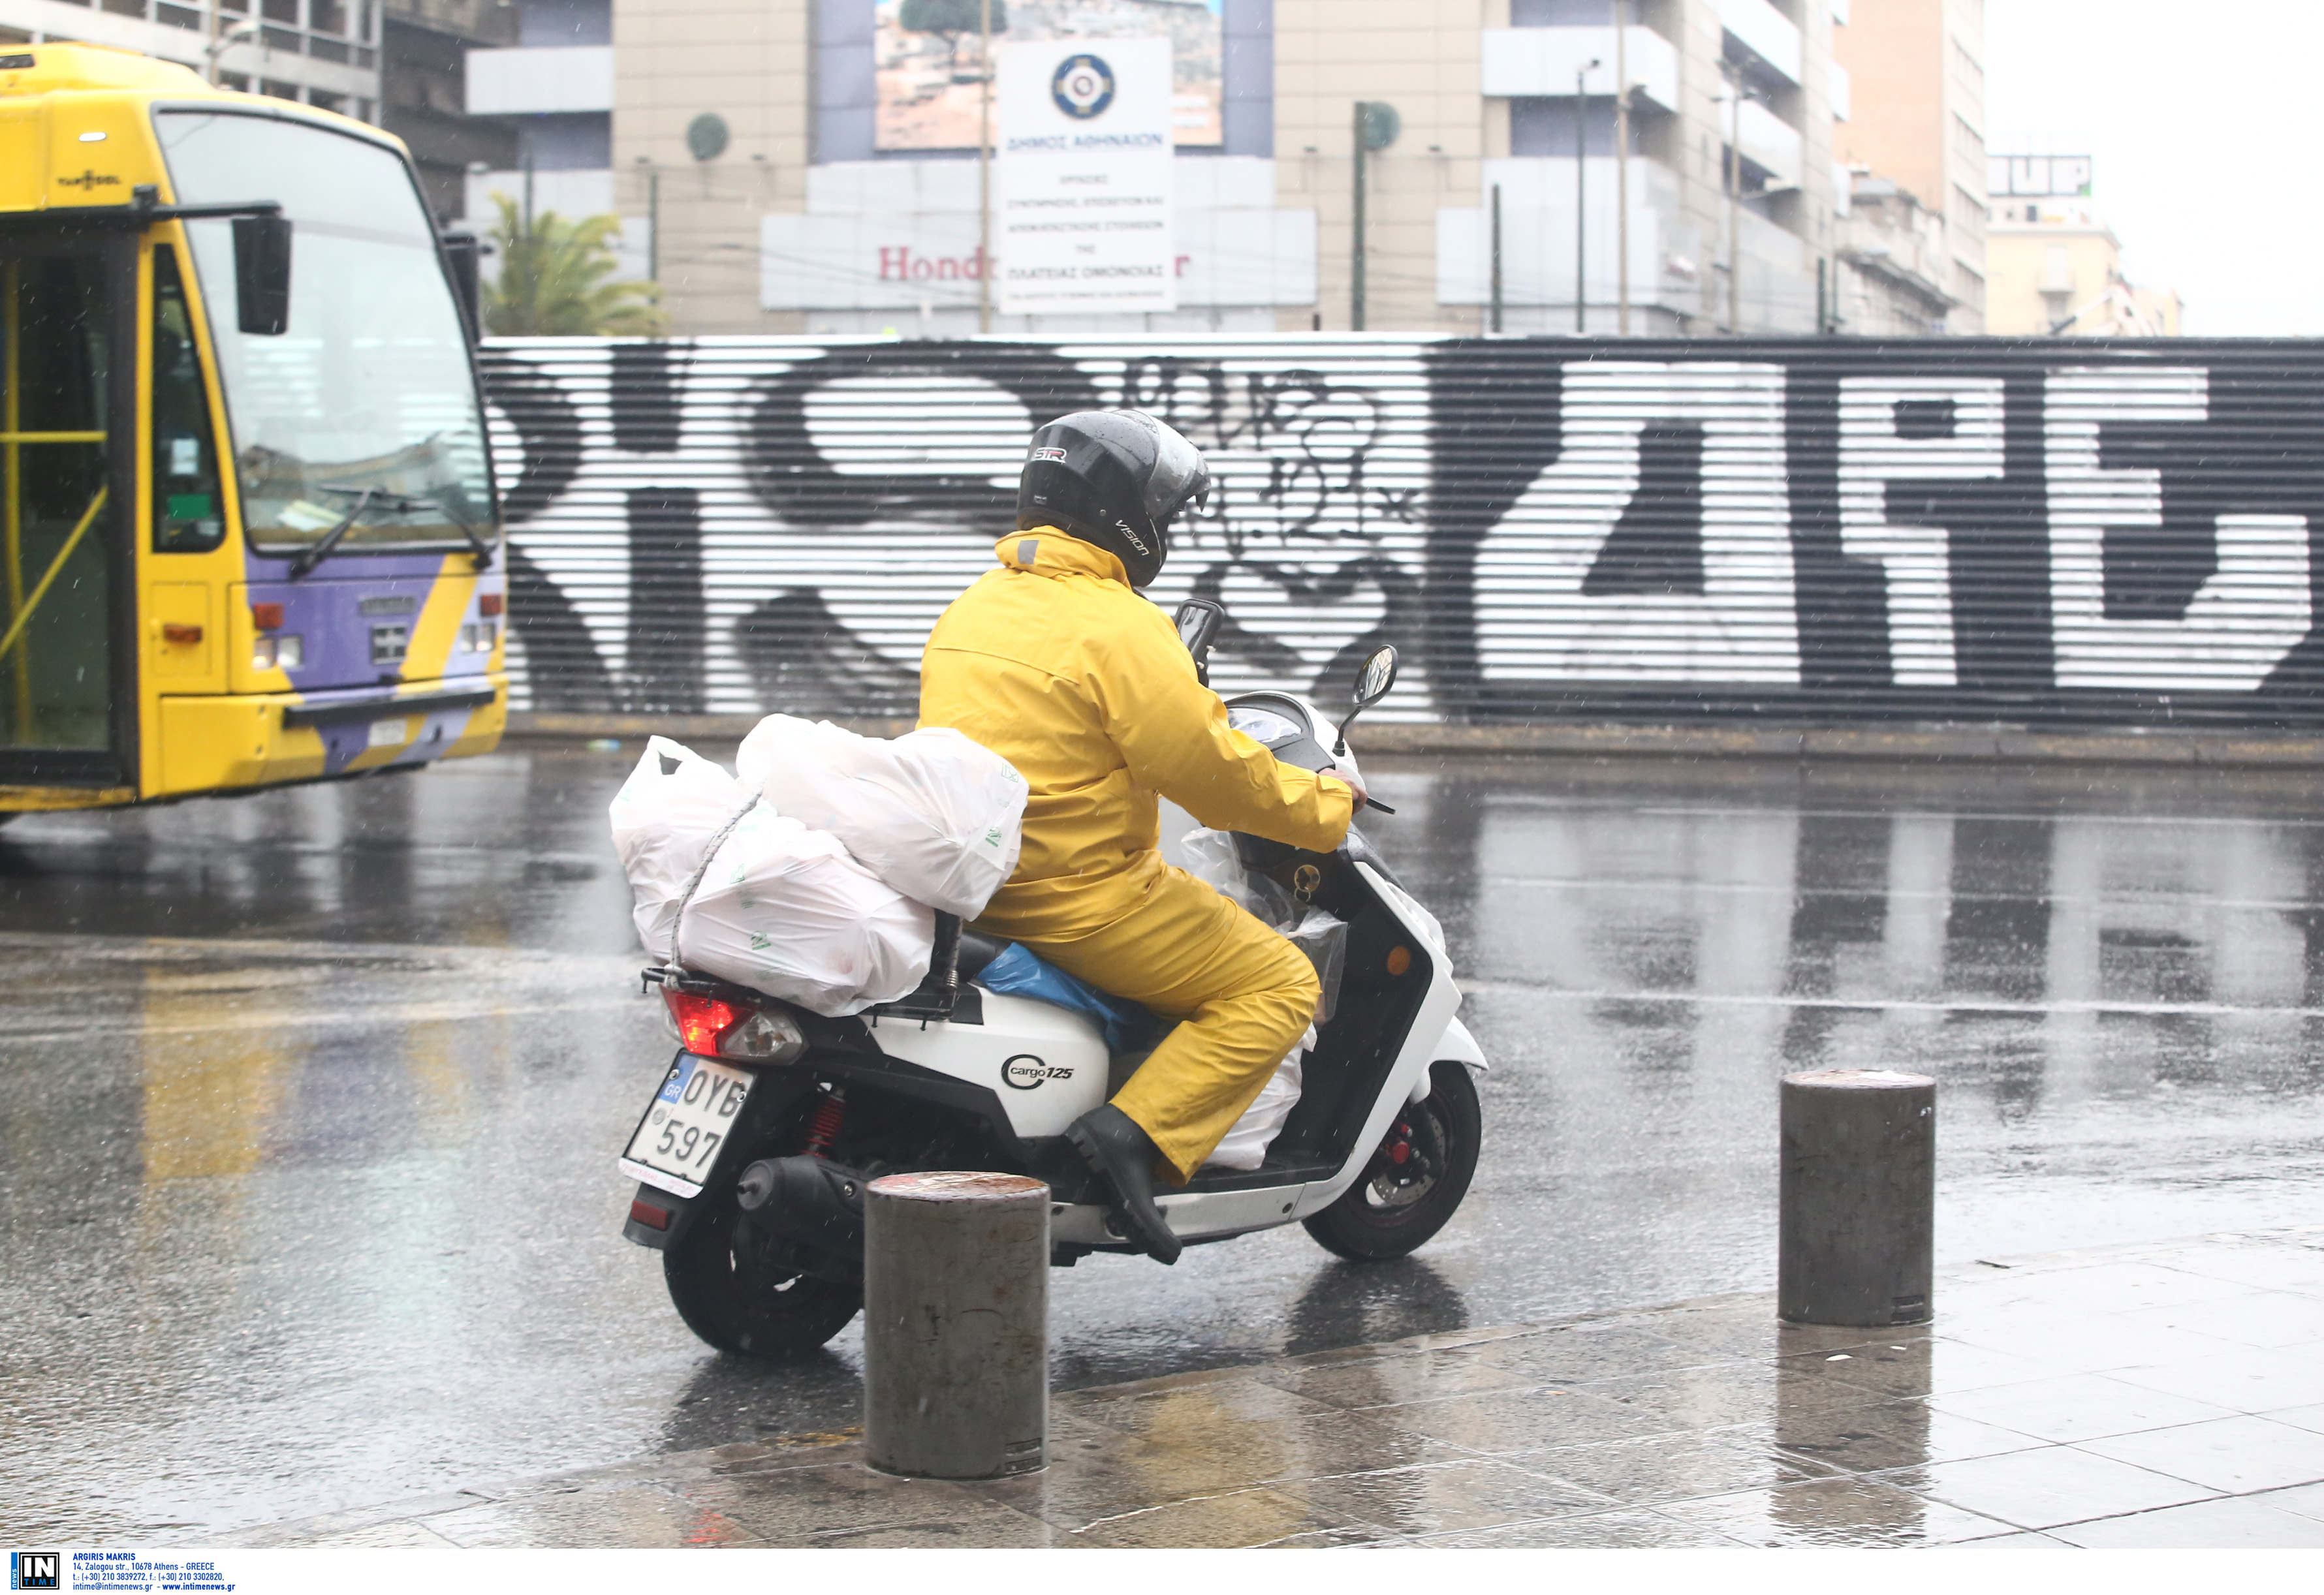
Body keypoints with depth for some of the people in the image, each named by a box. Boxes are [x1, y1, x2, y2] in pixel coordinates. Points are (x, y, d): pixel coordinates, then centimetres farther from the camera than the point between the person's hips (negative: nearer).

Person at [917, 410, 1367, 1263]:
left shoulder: (972, 608, 12)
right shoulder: (1120, 627, -16)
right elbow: (1211, 770, -17)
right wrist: (1328, 803, -1)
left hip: (966, 889, 9)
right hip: (1075, 897, -9)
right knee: (1278, 984, -1)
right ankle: (1137, 1133, -17)